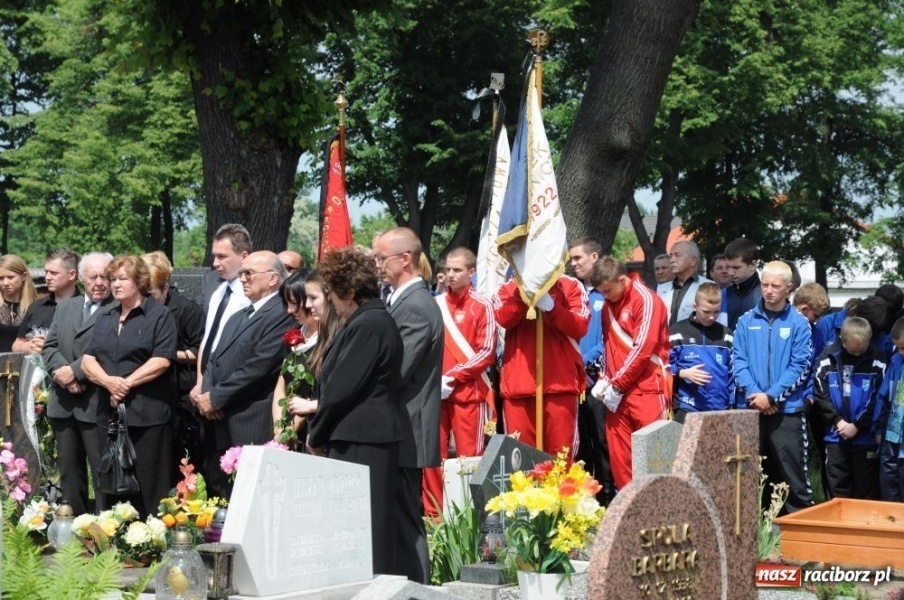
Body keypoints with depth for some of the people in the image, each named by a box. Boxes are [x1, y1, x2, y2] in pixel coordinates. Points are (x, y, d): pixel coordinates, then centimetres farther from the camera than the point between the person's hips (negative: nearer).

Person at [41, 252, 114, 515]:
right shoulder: (65, 307, 16)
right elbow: (49, 346, 9)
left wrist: (75, 371, -18)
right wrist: (62, 373, -9)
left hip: (96, 404, -7)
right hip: (63, 403, 7)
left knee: (102, 473, 0)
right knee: (68, 471, 15)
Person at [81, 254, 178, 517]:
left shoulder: (160, 316, 0)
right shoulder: (105, 318, 18)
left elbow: (161, 360, -10)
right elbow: (88, 360, 10)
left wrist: (127, 383, -14)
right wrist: (108, 381, -10)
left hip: (148, 414, -6)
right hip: (110, 414, 6)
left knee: (148, 486, -5)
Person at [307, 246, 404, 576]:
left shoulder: (365, 326, -17)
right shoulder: (377, 319, 14)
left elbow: (342, 388, -17)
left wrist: (316, 434, -5)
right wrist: (323, 429, 14)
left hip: (360, 443, -10)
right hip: (373, 438, 10)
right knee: (375, 525, 12)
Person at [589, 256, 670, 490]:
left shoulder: (646, 300, -8)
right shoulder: (608, 304, 15)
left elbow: (642, 348, -14)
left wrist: (617, 385, -11)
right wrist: (604, 380, 5)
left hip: (647, 389, -7)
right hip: (617, 392, 7)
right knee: (618, 454, 3)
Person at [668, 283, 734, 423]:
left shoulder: (725, 335, 11)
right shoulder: (678, 332, -1)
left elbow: (732, 373, 11)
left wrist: (732, 404, 6)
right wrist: (684, 373, -17)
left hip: (720, 410, 3)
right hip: (687, 409, -3)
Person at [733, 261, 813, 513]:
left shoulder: (798, 323, -1)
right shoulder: (746, 321, 7)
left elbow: (799, 367, -6)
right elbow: (739, 361, 2)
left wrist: (771, 396, -14)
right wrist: (753, 393, -12)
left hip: (787, 411, -3)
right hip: (751, 411, 3)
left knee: (794, 477, -2)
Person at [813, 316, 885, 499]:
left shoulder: (877, 362, -5)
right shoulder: (829, 357, -1)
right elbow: (820, 394, -1)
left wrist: (857, 426, -9)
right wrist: (838, 420, -9)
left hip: (866, 436, -2)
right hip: (836, 435, 2)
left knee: (866, 491, 7)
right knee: (837, 488, 10)